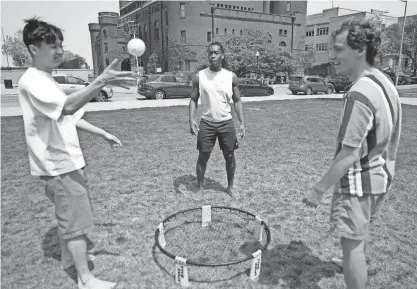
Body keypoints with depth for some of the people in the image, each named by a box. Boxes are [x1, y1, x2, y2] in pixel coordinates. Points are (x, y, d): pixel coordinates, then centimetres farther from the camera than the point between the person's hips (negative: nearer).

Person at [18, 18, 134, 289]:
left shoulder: (47, 81, 14)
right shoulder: (32, 81, -19)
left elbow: (70, 117, 18)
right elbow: (68, 107, -37)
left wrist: (103, 133, 15)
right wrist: (101, 82, -49)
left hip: (67, 160, 10)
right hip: (58, 164, -10)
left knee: (69, 215, 23)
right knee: (76, 221, -2)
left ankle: (69, 257, 42)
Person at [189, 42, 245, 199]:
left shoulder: (231, 77, -2)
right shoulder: (199, 76, -3)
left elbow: (237, 101, 4)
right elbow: (194, 100, 2)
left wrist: (242, 123, -5)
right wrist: (191, 119, -12)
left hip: (226, 122, 1)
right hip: (206, 123, 0)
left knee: (230, 156, 9)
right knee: (203, 156, 5)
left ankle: (230, 187, 28)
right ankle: (200, 187, 23)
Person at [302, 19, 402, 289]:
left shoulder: (360, 94, -27)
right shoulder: (385, 81, 2)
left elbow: (348, 155, -27)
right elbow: (383, 137, 11)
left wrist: (319, 190, -19)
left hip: (360, 181, -10)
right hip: (381, 175, 10)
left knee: (352, 244, 5)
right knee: (363, 229, 29)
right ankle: (357, 266, 53)